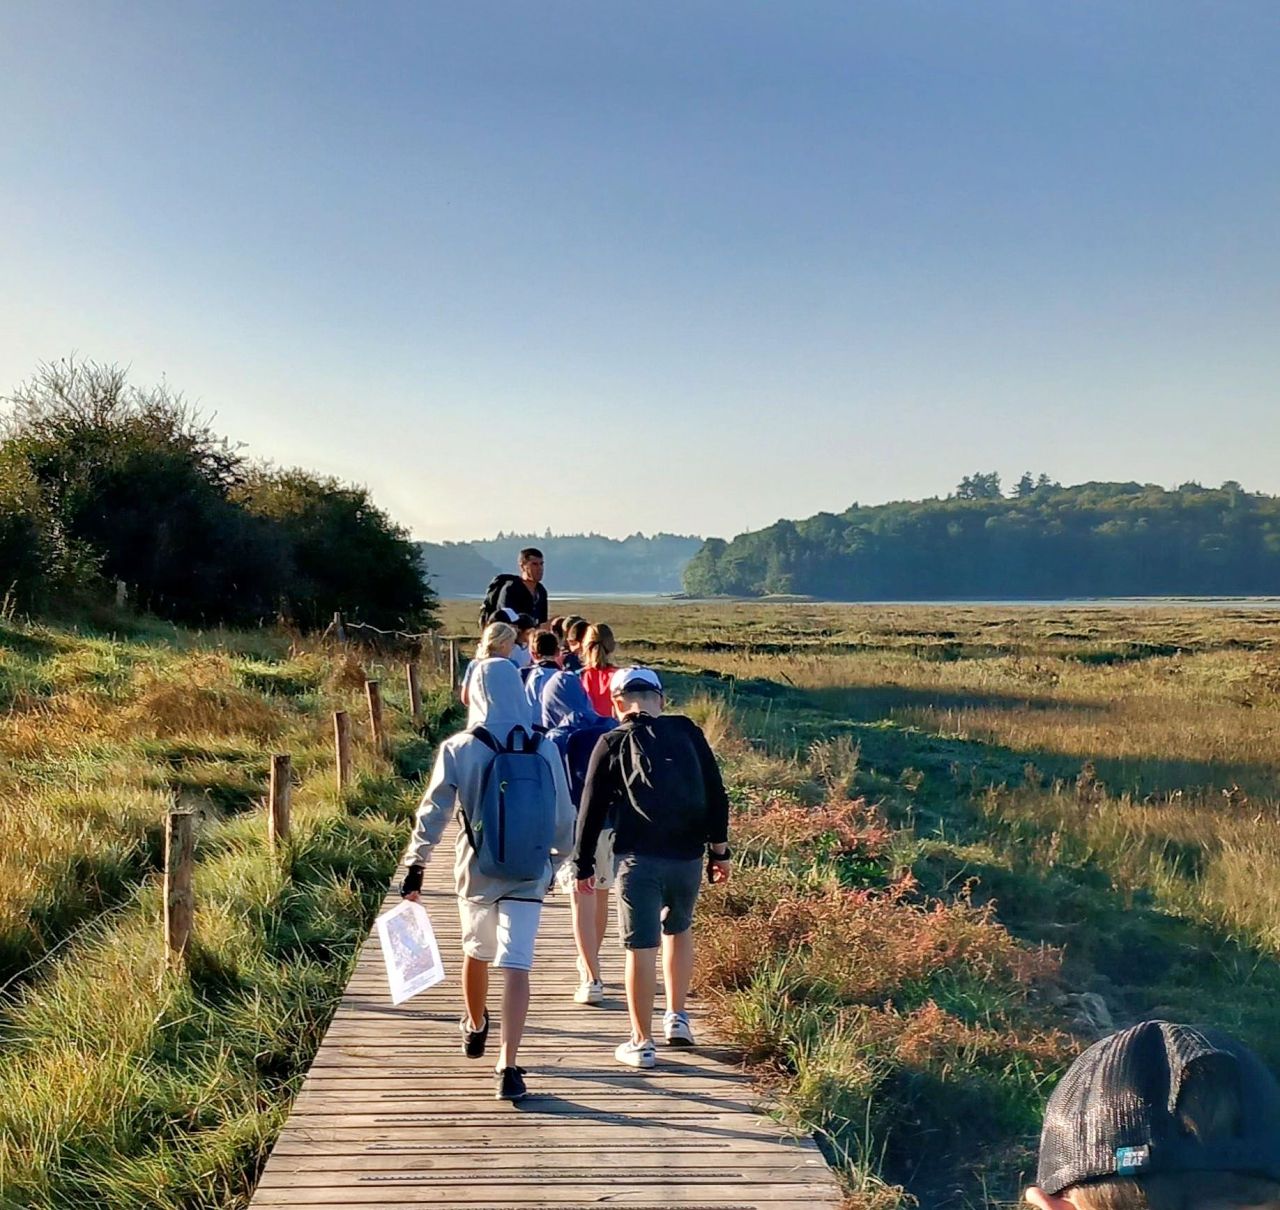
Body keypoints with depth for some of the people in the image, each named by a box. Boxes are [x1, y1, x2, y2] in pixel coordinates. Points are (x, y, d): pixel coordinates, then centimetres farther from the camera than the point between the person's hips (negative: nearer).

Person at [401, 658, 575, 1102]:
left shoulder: (457, 750, -9)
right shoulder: (544, 750, -4)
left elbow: (433, 811, -7)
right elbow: (563, 815, 4)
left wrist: (416, 864, 3)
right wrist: (557, 859, 19)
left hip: (475, 870, 1)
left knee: (476, 952, 24)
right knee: (516, 966, -3)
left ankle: (474, 1027, 46)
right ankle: (508, 1066, -10)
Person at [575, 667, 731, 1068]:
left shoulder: (612, 743, 3)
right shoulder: (688, 733, 7)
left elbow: (592, 809, 4)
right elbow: (716, 796, 7)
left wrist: (583, 865, 12)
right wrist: (719, 851, 14)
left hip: (637, 858, -3)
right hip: (687, 855, 3)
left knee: (641, 947, 3)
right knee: (678, 930, 26)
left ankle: (641, 1043, 10)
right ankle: (676, 1018, 28)